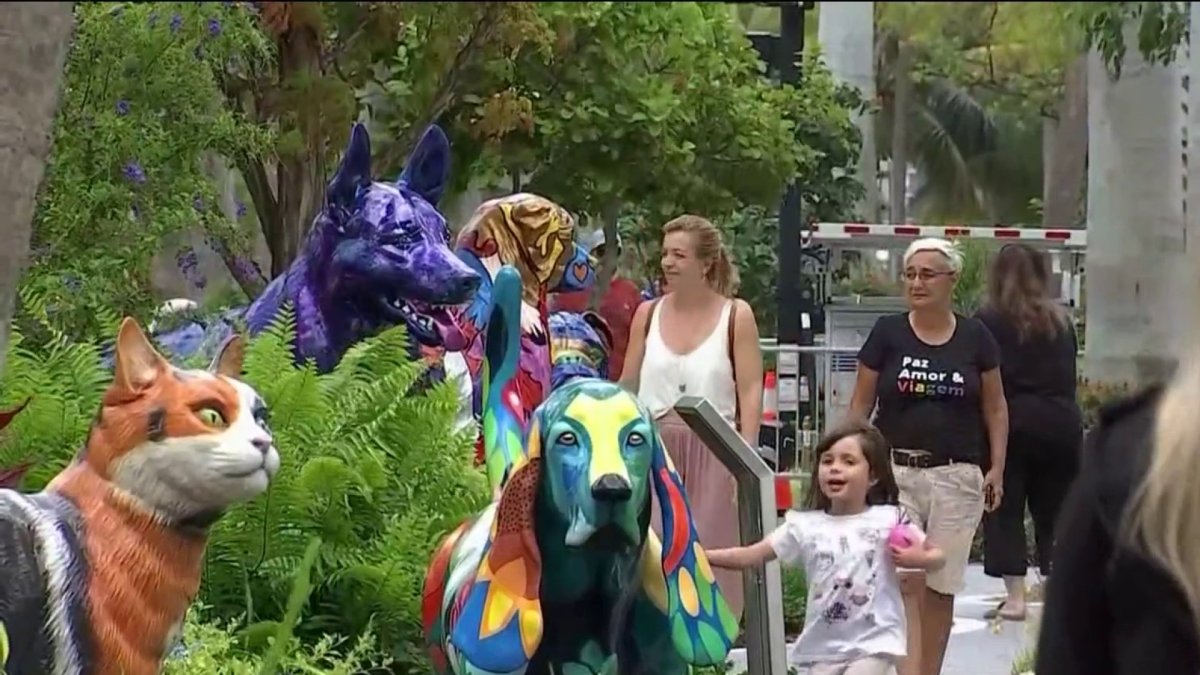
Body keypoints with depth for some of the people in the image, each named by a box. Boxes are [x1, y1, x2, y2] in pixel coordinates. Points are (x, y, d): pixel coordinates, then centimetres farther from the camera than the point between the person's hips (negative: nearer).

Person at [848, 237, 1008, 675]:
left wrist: (997, 467, 5)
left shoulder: (975, 338, 4)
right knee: (903, 581, -11)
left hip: (957, 477, 1)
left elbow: (995, 408, 12)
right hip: (894, 472, -1)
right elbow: (860, 405, 6)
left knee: (940, 588, 6)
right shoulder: (887, 334, 2)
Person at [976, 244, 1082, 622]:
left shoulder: (989, 322, -4)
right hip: (1062, 421, 4)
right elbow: (1069, 375, 13)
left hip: (1012, 423, -4)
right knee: (1054, 510, 11)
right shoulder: (1061, 322, 8)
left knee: (1005, 511, 2)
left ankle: (1015, 597, -4)